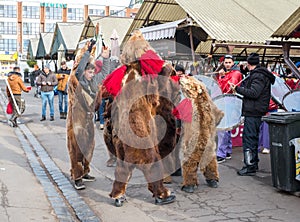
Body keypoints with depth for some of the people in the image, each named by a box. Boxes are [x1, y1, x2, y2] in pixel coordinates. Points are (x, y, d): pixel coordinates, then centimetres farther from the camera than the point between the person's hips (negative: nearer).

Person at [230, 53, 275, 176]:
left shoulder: (258, 76, -14)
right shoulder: (257, 74, 18)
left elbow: (253, 93, -23)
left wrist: (237, 89, -19)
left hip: (253, 112, -11)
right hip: (253, 111, 11)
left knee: (249, 138, -8)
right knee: (253, 138, 17)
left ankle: (249, 167, -5)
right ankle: (254, 163, 26)